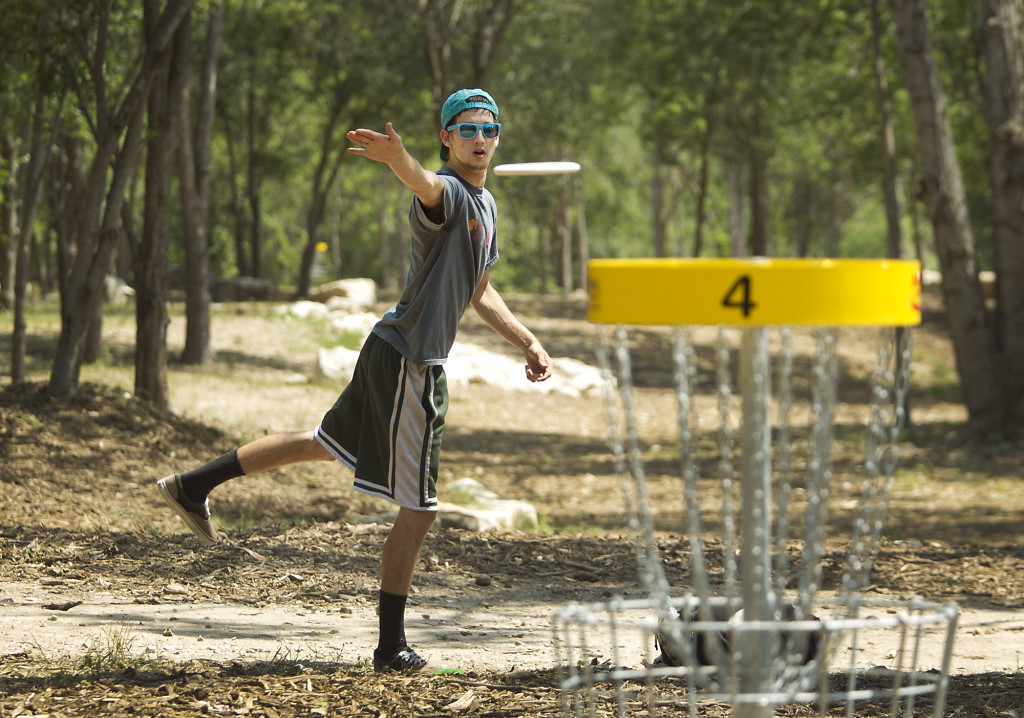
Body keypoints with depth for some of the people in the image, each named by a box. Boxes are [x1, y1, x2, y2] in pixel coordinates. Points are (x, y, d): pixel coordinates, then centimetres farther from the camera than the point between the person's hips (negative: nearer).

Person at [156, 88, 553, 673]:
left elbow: (479, 293, 28)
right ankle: (392, 647, 6)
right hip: (408, 362, -10)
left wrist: (528, 341, 22)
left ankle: (195, 486, 34)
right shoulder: (448, 192, -16)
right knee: (419, 511, -4)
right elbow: (427, 186, -43)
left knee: (325, 444, 25)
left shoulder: (486, 205, 16)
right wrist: (398, 160, -65)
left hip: (392, 356, 10)